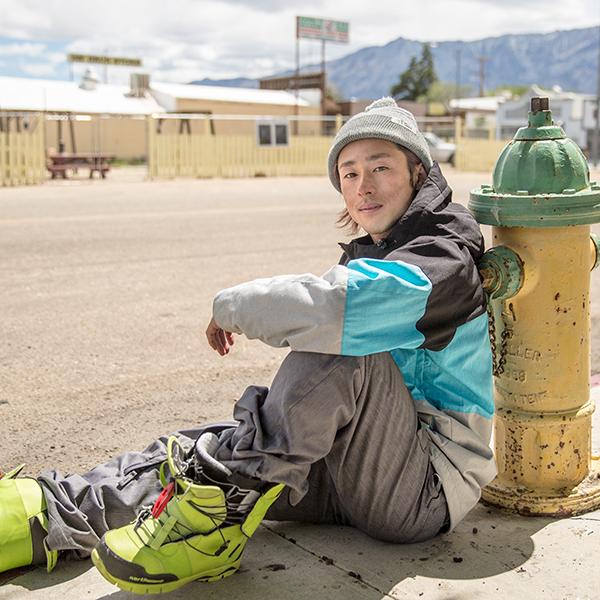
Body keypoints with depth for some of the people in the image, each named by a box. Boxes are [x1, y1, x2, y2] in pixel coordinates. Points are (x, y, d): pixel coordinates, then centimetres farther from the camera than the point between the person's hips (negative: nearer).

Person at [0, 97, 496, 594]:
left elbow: (334, 305, -32)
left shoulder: (445, 257, -14)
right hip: (361, 469, 8)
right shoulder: (373, 254, 16)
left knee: (342, 342, -31)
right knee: (192, 452, -8)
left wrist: (233, 306, -19)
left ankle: (227, 497, -31)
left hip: (427, 491, -8)